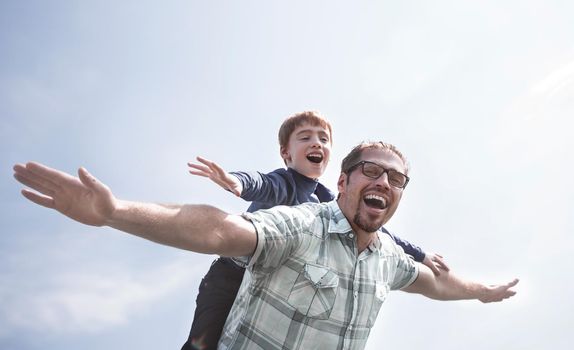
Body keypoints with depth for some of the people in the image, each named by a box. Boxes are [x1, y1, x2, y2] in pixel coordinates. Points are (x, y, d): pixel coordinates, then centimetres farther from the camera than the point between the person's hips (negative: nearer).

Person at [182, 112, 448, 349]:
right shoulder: (284, 183, -18)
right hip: (230, 279, -6)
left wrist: (419, 255, 17)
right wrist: (237, 180, -68)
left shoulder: (327, 202, 3)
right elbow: (265, 186, -42)